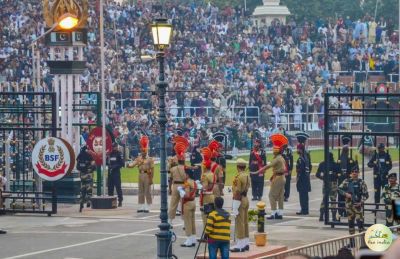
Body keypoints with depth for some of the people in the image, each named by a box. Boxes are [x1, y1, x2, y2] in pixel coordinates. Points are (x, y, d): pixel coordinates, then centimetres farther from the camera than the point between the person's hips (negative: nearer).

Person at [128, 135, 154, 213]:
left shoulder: (150, 159, -4)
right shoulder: (138, 159, 9)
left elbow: (152, 170, -8)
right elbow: (133, 164, -3)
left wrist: (151, 179, -13)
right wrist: (129, 165, -27)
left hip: (147, 176, -5)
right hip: (141, 175, 5)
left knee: (147, 192, -3)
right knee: (141, 192, 8)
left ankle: (147, 207, -1)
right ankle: (141, 207, 13)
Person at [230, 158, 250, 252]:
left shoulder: (238, 177, -19)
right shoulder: (247, 176, 8)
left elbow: (237, 193, -21)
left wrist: (235, 208, -19)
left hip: (240, 200, -9)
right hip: (246, 199, 9)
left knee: (239, 223, -7)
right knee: (245, 222, 13)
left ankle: (240, 245, -7)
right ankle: (246, 244, 18)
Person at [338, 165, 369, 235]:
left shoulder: (361, 182, -1)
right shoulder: (347, 181, 6)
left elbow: (365, 194, -2)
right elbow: (340, 189, 7)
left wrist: (361, 202, -14)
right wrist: (345, 194, -10)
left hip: (357, 204, -3)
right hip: (349, 204, 3)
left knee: (360, 220, -12)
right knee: (350, 220, 10)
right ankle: (351, 235, 20)